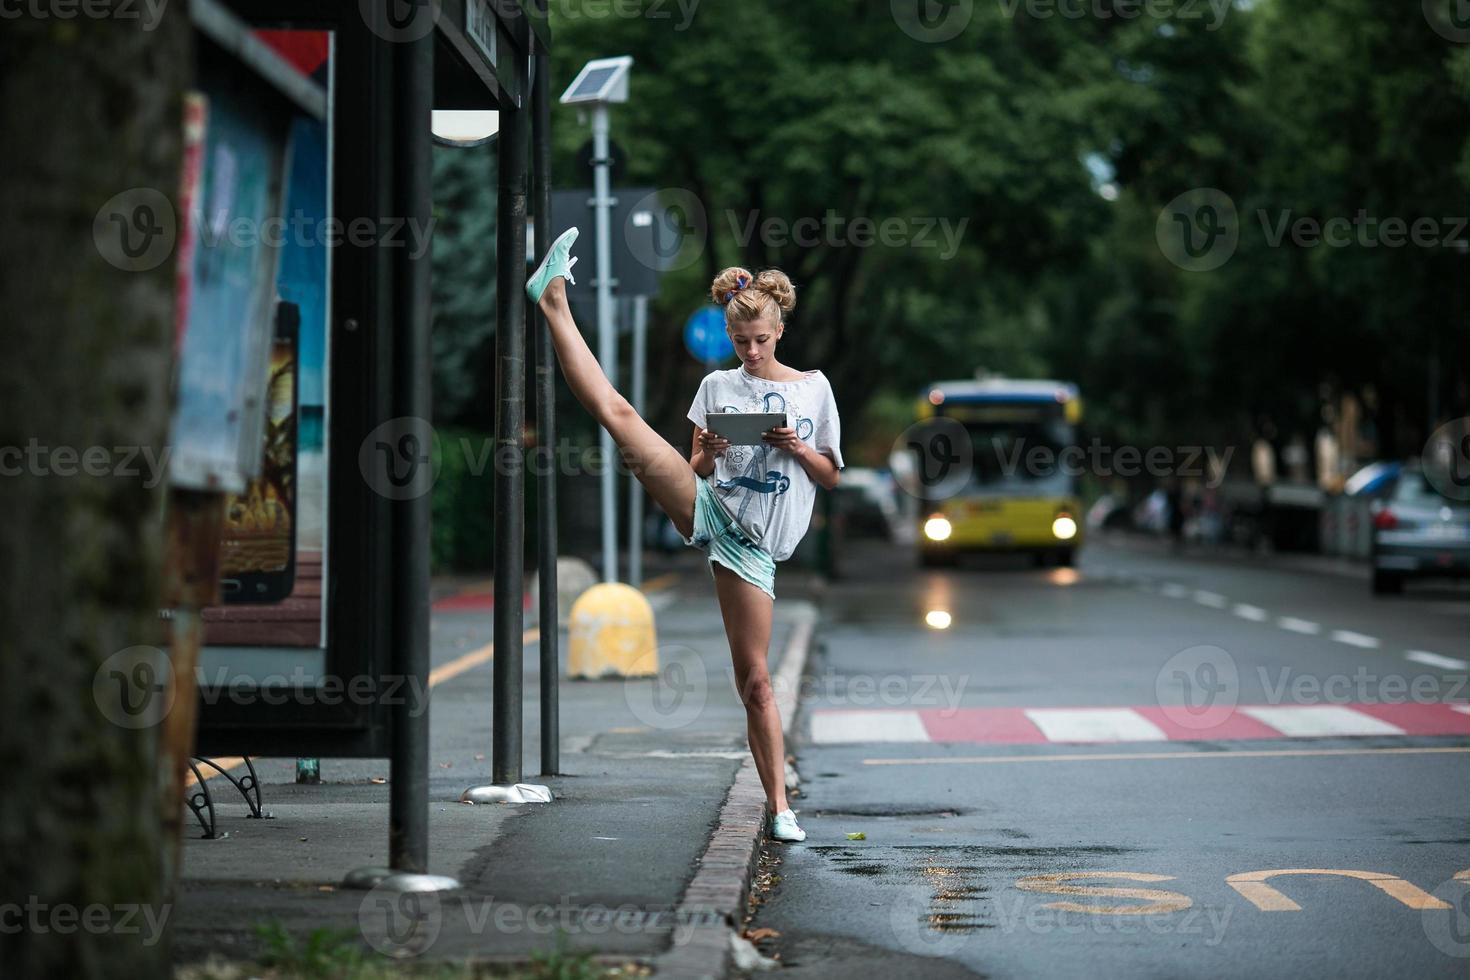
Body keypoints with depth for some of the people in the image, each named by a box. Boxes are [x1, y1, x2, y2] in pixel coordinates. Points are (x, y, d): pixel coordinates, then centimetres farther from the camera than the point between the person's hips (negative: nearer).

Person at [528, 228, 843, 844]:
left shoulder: (814, 388, 10)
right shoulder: (718, 386, 11)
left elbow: (831, 476, 13)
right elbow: (696, 468, 12)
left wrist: (799, 448, -7)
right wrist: (708, 453, -11)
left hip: (752, 543, -1)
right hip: (707, 509, 1)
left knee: (754, 679, -3)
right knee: (614, 410, -19)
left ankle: (779, 808, 3)